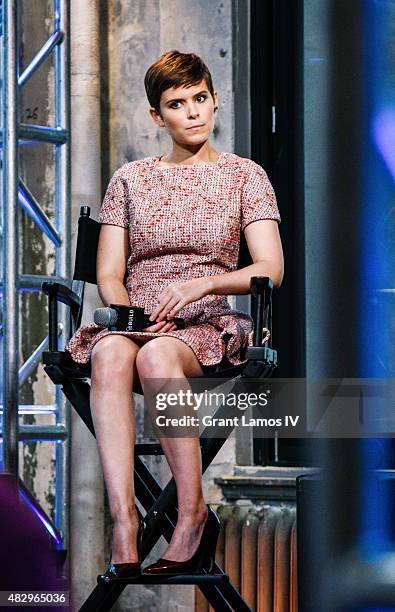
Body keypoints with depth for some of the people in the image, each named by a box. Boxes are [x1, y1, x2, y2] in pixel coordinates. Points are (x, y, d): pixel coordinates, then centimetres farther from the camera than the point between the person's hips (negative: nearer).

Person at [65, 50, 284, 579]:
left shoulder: (244, 175, 11)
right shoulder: (130, 179, 17)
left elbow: (271, 271, -1)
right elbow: (109, 276, 11)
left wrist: (198, 284, -17)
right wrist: (130, 313, -11)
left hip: (208, 325, -2)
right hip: (134, 318, 2)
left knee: (155, 355, -39)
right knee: (110, 353, -36)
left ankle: (194, 514, -34)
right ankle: (123, 521, -47)